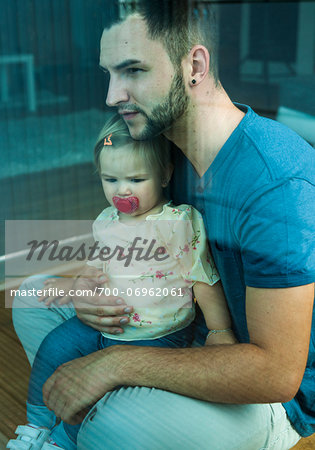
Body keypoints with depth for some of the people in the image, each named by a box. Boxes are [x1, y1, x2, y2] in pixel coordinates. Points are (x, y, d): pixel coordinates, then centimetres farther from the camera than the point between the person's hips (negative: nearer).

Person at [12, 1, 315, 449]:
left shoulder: (278, 184, -31)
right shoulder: (167, 144, -4)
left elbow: (277, 372, -31)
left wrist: (117, 362, -29)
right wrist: (96, 287, -13)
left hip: (279, 395, -7)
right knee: (34, 303, 4)